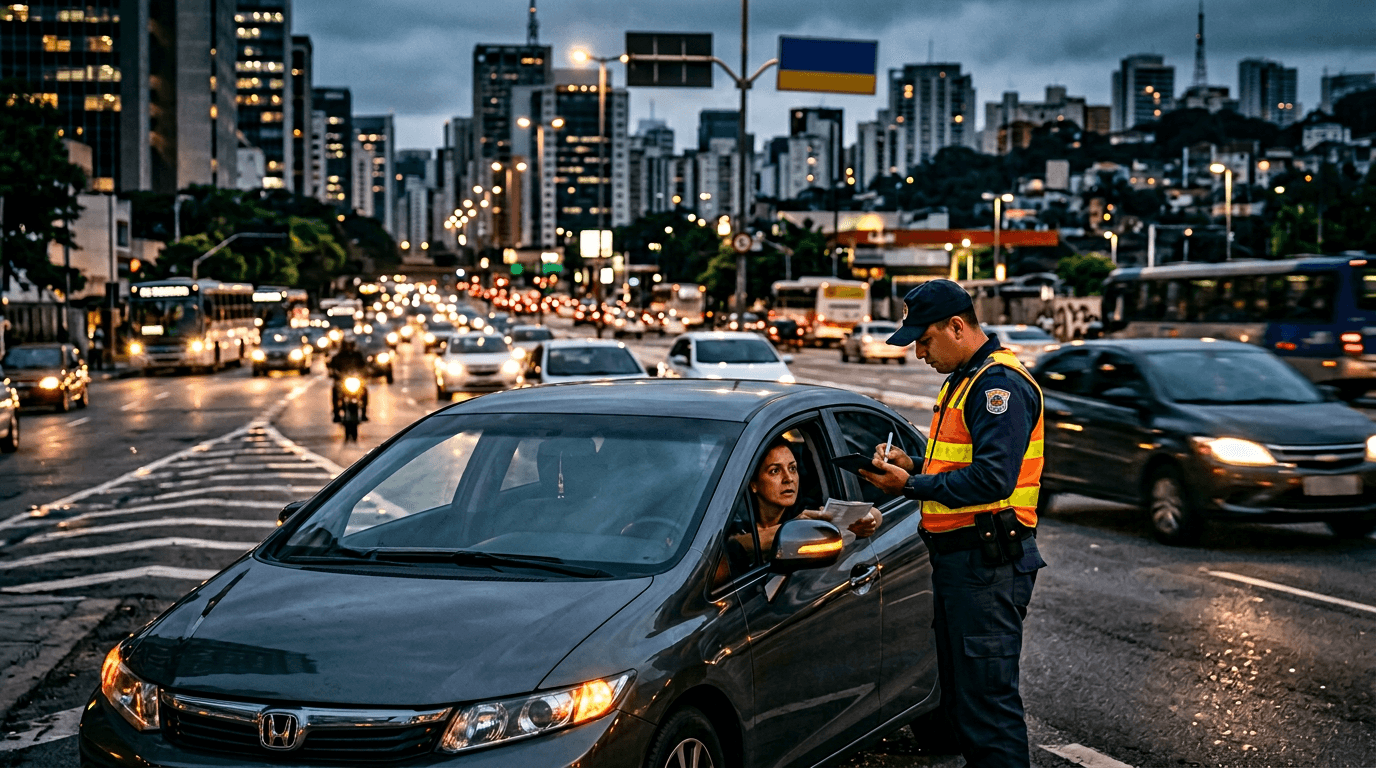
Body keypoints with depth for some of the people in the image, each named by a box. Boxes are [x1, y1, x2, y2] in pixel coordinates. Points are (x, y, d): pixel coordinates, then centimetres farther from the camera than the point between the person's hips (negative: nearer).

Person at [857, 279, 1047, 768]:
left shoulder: (1000, 383, -15)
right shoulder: (962, 380, 19)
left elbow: (991, 479, -25)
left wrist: (910, 486, -18)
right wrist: (912, 465, 6)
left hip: (989, 563, -11)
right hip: (956, 560, 11)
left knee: (988, 696, -8)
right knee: (959, 695, 17)